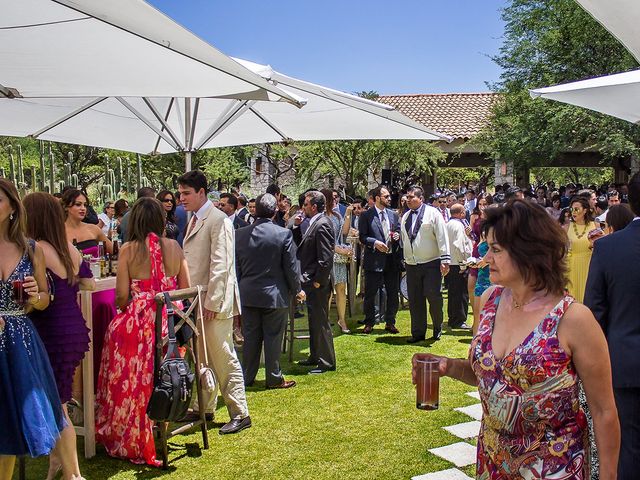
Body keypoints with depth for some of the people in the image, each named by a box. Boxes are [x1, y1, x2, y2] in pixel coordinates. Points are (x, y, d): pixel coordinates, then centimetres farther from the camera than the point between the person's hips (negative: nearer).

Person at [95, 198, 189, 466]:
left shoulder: (128, 250, -5)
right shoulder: (174, 247, 2)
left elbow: (121, 296, -8)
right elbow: (186, 288, 4)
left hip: (137, 323, -2)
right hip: (170, 321, 3)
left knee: (133, 381, 11)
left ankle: (133, 441, 21)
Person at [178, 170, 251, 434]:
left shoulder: (218, 220, -13)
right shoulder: (194, 220, 15)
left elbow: (220, 266, -18)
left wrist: (212, 303, -20)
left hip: (213, 303, -9)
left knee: (223, 359, -3)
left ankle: (240, 414, 5)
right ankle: (204, 408, 30)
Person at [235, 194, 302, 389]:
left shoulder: (240, 234, -2)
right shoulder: (283, 234, -12)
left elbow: (236, 267, 6)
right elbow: (291, 267, -8)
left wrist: (239, 290, 17)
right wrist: (297, 290, 7)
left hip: (248, 294, 4)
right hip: (274, 294, -3)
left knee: (251, 337, 13)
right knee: (273, 338, 6)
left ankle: (247, 377, 22)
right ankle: (274, 378, 15)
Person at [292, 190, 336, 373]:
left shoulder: (322, 225, -18)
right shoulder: (314, 223, 12)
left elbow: (325, 257, -23)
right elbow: (302, 245, 18)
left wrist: (318, 281, -19)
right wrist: (297, 227, 6)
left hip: (318, 284, -10)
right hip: (311, 282, 10)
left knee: (321, 322, -2)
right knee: (314, 320, 19)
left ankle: (327, 362, 7)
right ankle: (315, 356, 31)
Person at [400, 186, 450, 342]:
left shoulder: (433, 213, -5)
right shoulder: (405, 217, 13)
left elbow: (442, 237, -9)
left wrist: (445, 260, -13)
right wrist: (405, 260, 18)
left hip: (431, 264, -5)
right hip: (411, 265, 5)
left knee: (433, 297, -6)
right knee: (414, 300, 6)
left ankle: (437, 328, 17)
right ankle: (418, 333, 16)